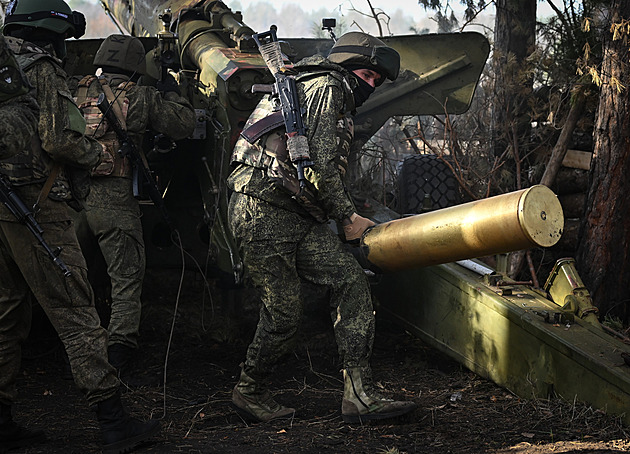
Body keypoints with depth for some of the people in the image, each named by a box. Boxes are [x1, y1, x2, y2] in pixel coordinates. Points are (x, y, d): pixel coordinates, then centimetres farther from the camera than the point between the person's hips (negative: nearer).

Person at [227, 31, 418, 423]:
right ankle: (251, 392, 20)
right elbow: (323, 166, -13)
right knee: (284, 314, -4)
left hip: (294, 216, 10)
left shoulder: (333, 98, 28)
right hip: (263, 213, -10)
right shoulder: (325, 87, -4)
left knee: (350, 281, -5)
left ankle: (360, 395, -10)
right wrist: (348, 217, -4)